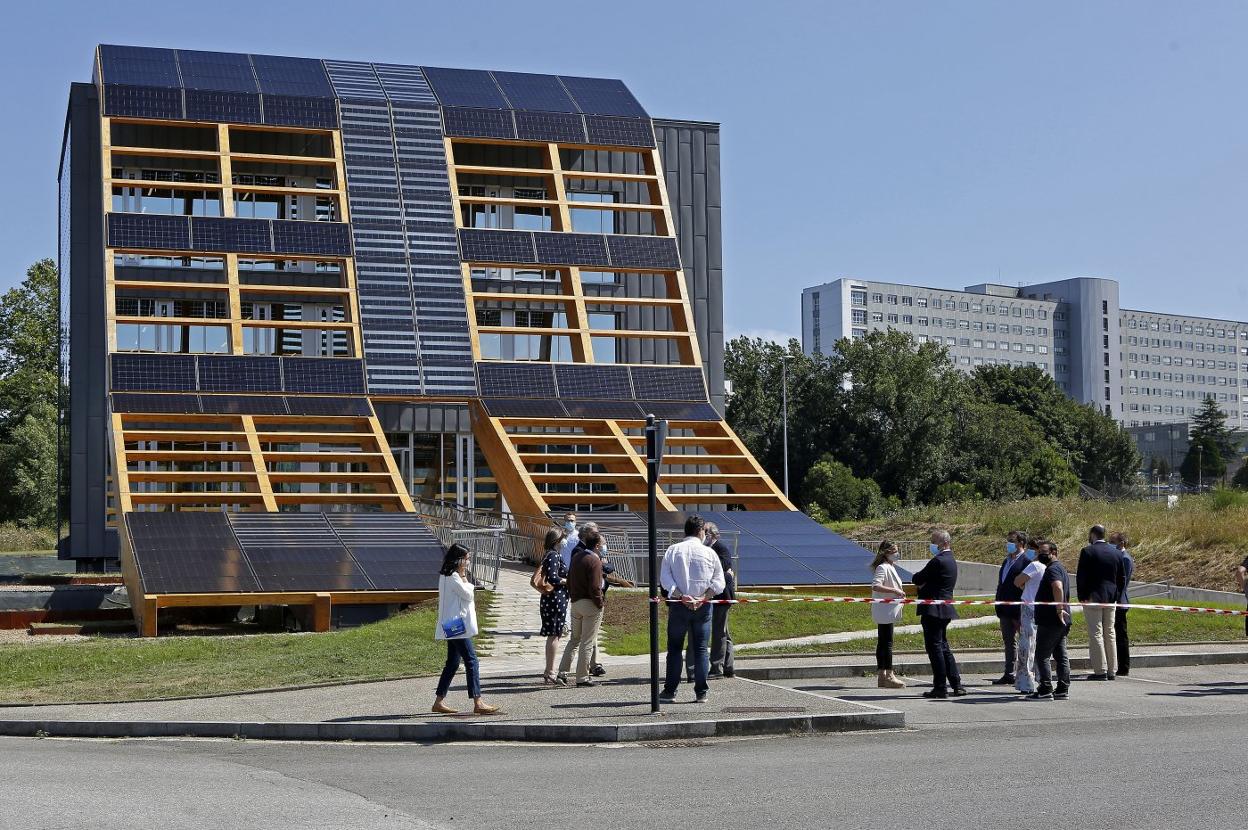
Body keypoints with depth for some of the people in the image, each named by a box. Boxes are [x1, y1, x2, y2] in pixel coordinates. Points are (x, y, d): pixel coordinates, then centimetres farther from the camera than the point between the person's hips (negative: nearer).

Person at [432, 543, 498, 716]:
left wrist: (463, 577, 9)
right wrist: (464, 577, -3)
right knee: (471, 661, -11)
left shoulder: (446, 576, 16)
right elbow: (468, 594, -12)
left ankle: (439, 702, 16)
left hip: (453, 627, 11)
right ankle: (477, 703, -14)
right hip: (457, 625, -11)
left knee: (453, 663, 13)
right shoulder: (453, 577, -15)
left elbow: (467, 596, 19)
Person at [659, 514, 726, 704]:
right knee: (700, 649, 6)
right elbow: (719, 581, -4)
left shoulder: (672, 551, 1)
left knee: (675, 649, 9)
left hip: (678, 605, 0)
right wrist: (703, 598, -9)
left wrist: (681, 597, -12)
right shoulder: (709, 553, 0)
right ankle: (701, 693, 4)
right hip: (703, 608, 0)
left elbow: (665, 578, -7)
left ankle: (669, 691, 8)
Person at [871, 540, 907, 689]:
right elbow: (875, 586, -28)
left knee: (882, 643, 11)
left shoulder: (890, 567, 17)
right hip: (884, 611, -10)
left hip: (888, 611, 10)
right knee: (887, 643, -8)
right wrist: (894, 591, -27)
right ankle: (888, 676, -7)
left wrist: (899, 593, 16)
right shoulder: (883, 568, -15)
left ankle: (881, 675, 13)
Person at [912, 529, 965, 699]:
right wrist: (924, 584, 1)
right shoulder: (950, 561, 16)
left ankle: (940, 688, -4)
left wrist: (920, 581, 9)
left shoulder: (938, 561, -16)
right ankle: (956, 685, 16)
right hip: (944, 610, 10)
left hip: (933, 610, -10)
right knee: (943, 647, 15)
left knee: (935, 647, -6)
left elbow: (917, 579, -11)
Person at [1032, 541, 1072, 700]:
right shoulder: (1061, 568, 21)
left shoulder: (1052, 569, -13)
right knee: (1061, 656, 10)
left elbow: (1058, 587, -33)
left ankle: (1046, 690, -7)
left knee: (1042, 656, -5)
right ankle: (1063, 690, 11)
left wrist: (1059, 609, -29)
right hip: (1062, 621, 10)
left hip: (1050, 621, -10)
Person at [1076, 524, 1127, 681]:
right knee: (1109, 633, 11)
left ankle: (1100, 671, -7)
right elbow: (1122, 578, 12)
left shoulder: (1088, 551, -9)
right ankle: (1111, 670, 14)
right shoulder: (1116, 552, 8)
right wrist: (1116, 595, 16)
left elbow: (1081, 576, -11)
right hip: (1111, 597, 6)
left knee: (1096, 633, -4)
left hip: (1093, 597, -6)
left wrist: (1082, 596, -4)